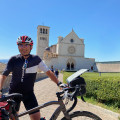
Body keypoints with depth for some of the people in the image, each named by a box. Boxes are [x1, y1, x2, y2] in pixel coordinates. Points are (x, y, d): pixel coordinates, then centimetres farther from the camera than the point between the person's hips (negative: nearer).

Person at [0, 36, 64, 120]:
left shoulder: (36, 59, -8)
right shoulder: (14, 60, -7)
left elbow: (48, 72, -7)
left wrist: (59, 83, -17)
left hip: (29, 93, 0)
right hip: (14, 92, 1)